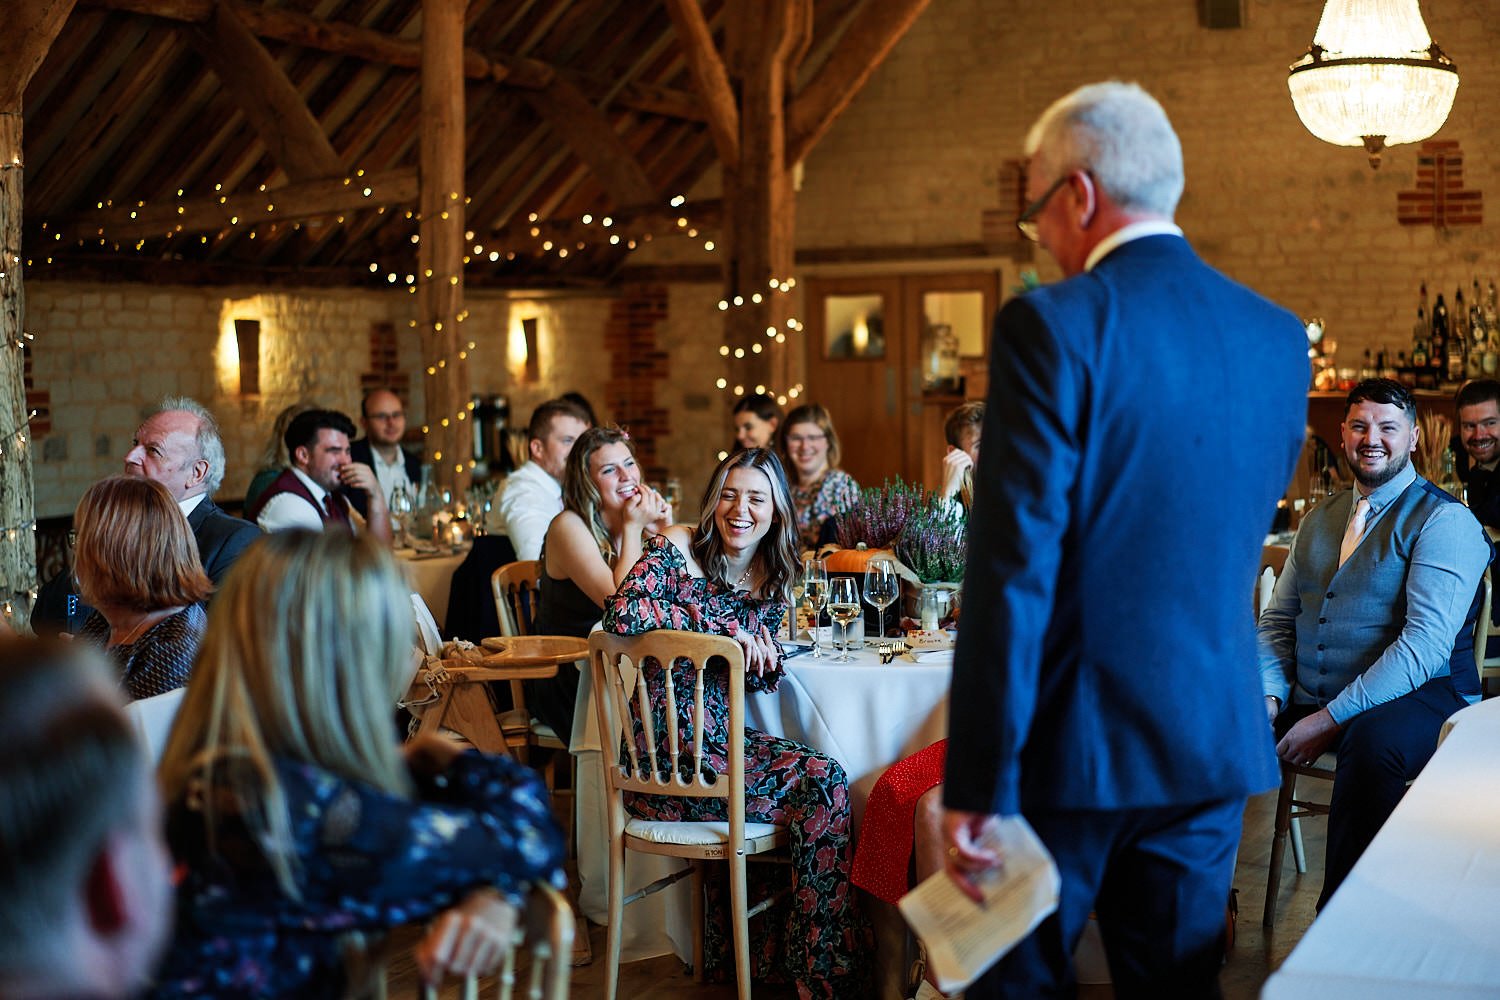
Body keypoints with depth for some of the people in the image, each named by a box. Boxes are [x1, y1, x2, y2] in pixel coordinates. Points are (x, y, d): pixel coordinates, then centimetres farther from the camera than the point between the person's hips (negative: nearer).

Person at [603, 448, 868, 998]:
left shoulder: (771, 577, 10)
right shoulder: (677, 549, -9)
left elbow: (763, 680, 14)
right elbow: (621, 612, -28)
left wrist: (764, 649, -11)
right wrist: (726, 628, -23)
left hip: (720, 740, 7)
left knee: (823, 778, -10)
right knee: (825, 782, -15)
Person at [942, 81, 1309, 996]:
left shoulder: (1053, 326, -14)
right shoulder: (1279, 337, 5)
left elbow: (1014, 571, -18)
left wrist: (975, 785, -15)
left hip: (1073, 745, -5)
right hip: (1216, 743, 6)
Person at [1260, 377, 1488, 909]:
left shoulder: (1445, 521, -5)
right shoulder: (1320, 519, 17)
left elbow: (1426, 642, -16)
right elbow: (1277, 621, 17)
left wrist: (1332, 719, -21)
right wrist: (1271, 696, -4)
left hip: (1417, 699, -6)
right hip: (1306, 700, 6)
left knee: (1371, 741, -40)